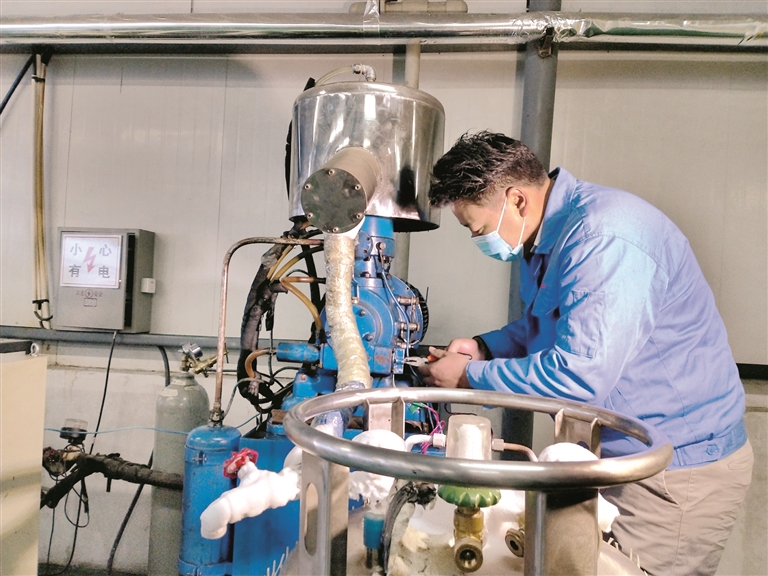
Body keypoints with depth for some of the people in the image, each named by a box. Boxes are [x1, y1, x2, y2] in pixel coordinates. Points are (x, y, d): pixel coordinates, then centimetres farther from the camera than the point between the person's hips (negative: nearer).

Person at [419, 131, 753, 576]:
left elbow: (580, 376, -32)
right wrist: (484, 348, 1)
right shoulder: (547, 233, 5)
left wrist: (470, 377, -19)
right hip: (615, 454, 9)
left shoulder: (604, 240, -27)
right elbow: (544, 326, 18)